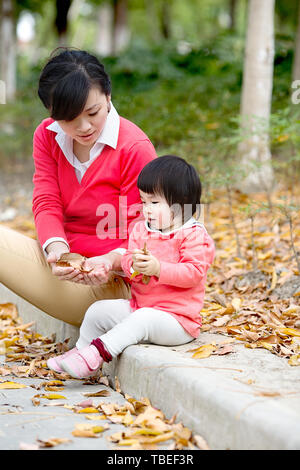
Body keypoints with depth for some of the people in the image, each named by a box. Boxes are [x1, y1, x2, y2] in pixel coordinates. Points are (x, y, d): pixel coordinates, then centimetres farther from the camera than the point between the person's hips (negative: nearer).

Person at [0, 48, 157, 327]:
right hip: (63, 264, 6)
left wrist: (111, 261, -32)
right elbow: (46, 203, -5)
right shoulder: (47, 136, 4)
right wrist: (56, 247, -27)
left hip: (108, 283, -6)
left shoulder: (135, 149, -13)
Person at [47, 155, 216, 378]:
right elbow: (127, 259, 7)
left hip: (177, 317, -7)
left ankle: (98, 352, -34)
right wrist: (134, 265, -18)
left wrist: (158, 268, -29)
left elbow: (194, 272, -20)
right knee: (98, 310, 3)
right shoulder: (141, 229, 10)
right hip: (139, 306, 7)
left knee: (143, 319, -33)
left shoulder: (195, 235, -11)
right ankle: (81, 351, 13)